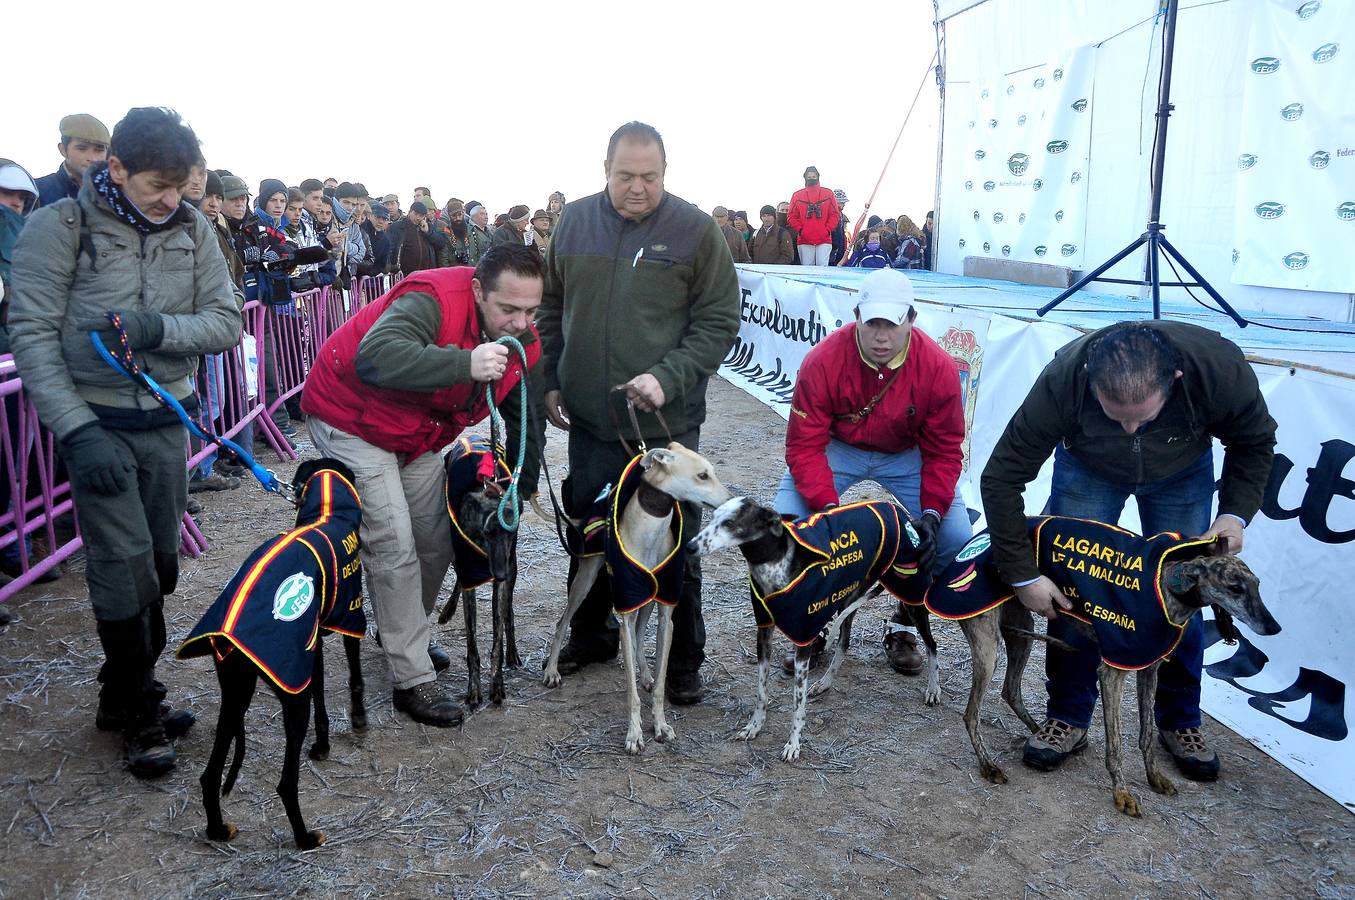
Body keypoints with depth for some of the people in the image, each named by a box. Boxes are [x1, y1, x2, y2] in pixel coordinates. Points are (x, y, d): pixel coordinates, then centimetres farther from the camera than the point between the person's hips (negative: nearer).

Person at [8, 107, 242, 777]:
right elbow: (32, 335, -10)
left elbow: (226, 323, 0)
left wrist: (158, 327, -20)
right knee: (125, 570, -6)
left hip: (166, 421, 4)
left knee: (159, 564, 9)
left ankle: (127, 695, 28)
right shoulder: (59, 227, -8)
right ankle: (137, 711, 12)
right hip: (96, 423, -4)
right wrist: (77, 430, -18)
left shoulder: (193, 231, 3)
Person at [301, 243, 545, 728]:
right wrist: (465, 364, -57)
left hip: (418, 434, 8)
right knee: (394, 544, -13)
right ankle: (413, 680, -3)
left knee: (436, 538, 11)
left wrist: (523, 487, 4)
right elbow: (374, 357, -52)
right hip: (352, 419, -7)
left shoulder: (522, 341, -11)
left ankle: (405, 630, 38)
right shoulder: (433, 300, -34)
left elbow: (523, 418, 3)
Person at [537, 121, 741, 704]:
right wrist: (550, 381, 7)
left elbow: (719, 323, -8)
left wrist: (668, 378, -20)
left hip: (667, 422, -4)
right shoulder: (574, 221, 4)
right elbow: (551, 308, 13)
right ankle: (592, 633, 40)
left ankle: (685, 658, 23)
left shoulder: (695, 230, -8)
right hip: (588, 418, 4)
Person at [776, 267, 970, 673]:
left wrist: (932, 511, -24)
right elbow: (804, 445, -22)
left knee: (955, 539, -17)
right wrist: (828, 507, -34)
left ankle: (905, 625, 9)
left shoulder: (938, 368, -22)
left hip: (906, 455, 1)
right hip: (836, 447, -1)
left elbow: (944, 451, -11)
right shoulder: (822, 361, -26)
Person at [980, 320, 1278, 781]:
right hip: (1088, 468, -1)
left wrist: (1236, 512, -24)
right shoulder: (1063, 380, -40)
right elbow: (1001, 478, -30)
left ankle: (1181, 720, 21)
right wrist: (1023, 575, -30)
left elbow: (1255, 443, -12)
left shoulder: (1220, 367, -37)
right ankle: (1068, 717, 11)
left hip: (1183, 473, 1)